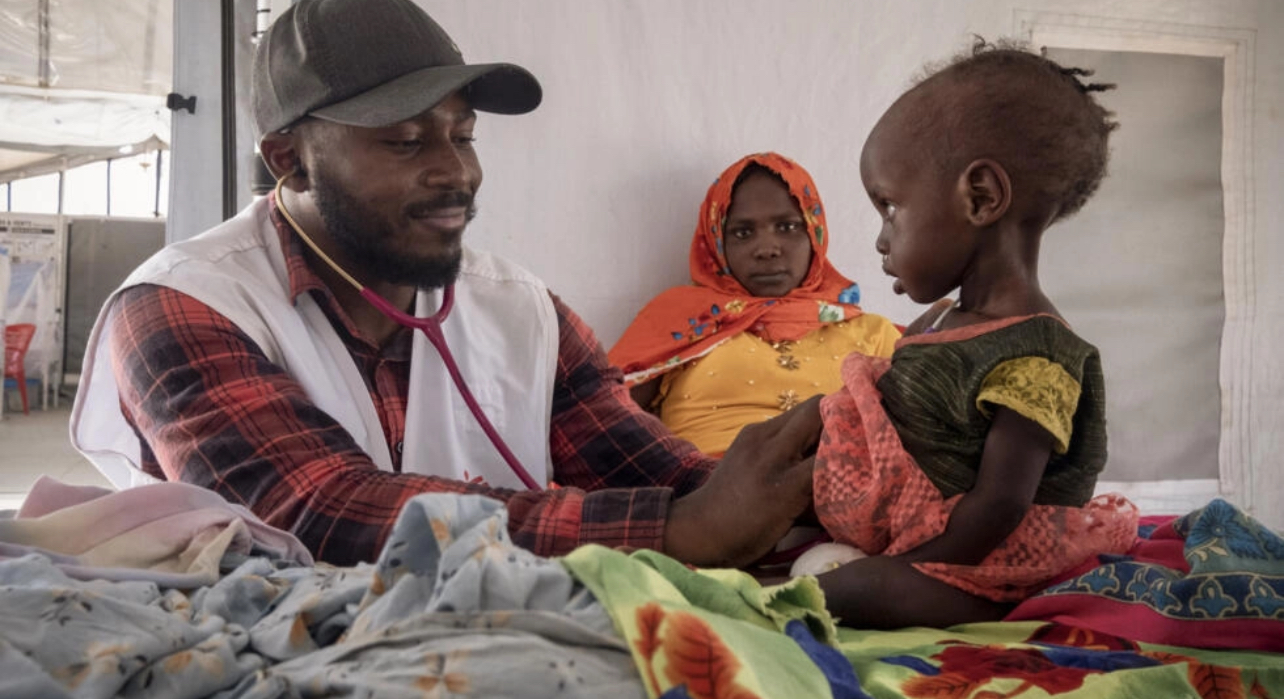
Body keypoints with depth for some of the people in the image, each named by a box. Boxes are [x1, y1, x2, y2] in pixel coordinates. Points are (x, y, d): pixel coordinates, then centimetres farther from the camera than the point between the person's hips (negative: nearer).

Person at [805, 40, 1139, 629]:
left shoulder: (1033, 358, -23)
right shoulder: (939, 323, 9)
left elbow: (999, 505, -25)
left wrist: (894, 575, -23)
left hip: (980, 575, -12)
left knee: (866, 586, -34)